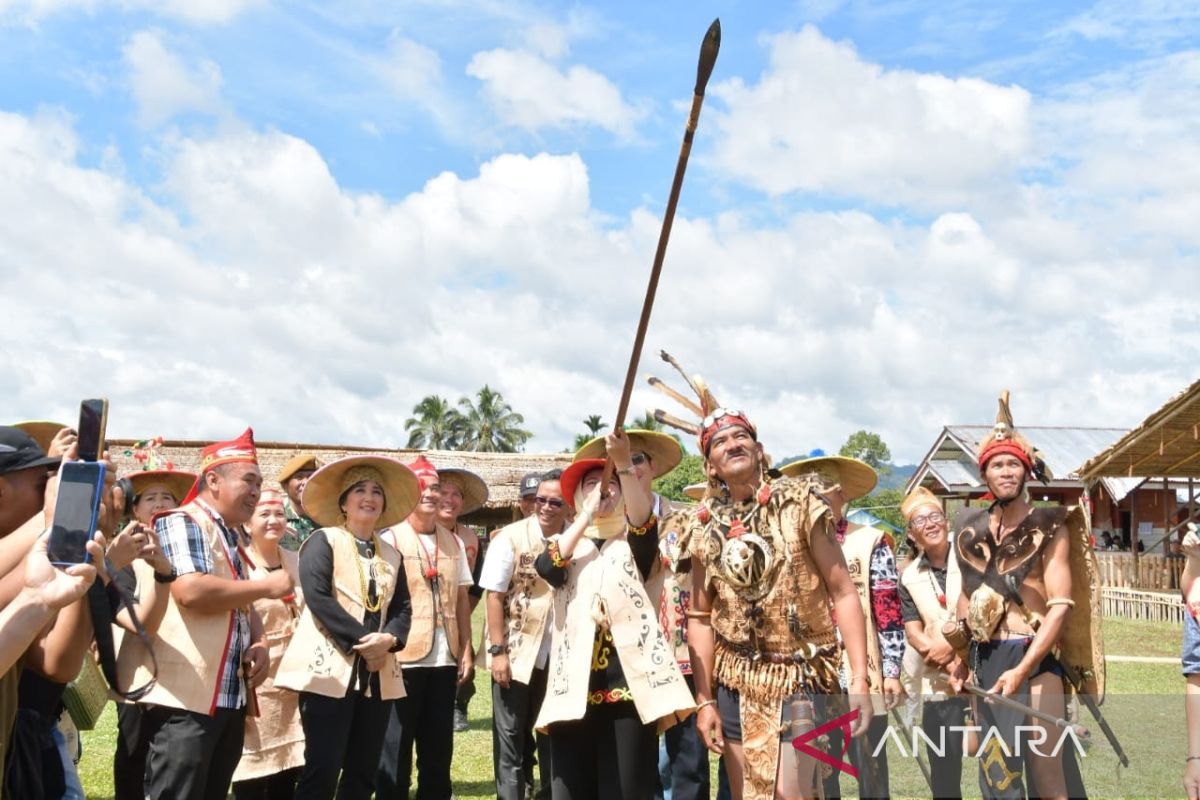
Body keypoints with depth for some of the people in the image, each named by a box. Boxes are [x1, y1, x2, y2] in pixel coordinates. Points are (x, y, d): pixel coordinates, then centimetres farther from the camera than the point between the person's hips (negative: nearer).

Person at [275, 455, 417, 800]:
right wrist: (360, 640, -17)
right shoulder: (323, 541, 0)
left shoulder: (391, 554, 17)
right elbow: (317, 596, -13)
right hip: (331, 669, -6)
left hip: (378, 673, 6)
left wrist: (388, 639, -10)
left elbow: (403, 608, 11)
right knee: (322, 771, -7)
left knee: (363, 772, 9)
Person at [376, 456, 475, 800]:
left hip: (445, 660, 5)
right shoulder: (389, 538, -5)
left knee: (438, 750, 13)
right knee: (395, 751, 5)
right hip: (403, 659, -5)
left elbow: (461, 599, 13)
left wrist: (467, 650, 8)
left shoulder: (453, 542, 11)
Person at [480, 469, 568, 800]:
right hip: (516, 654, -3)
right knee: (511, 736, 6)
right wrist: (498, 651, -14)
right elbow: (493, 595, -9)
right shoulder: (510, 537, -9)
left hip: (559, 657, 3)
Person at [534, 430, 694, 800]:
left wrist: (623, 465, -27)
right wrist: (587, 515, -9)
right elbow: (546, 568, -6)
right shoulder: (567, 544, 17)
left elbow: (643, 520, -13)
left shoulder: (634, 543, 11)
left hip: (629, 687, -2)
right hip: (573, 689, 2)